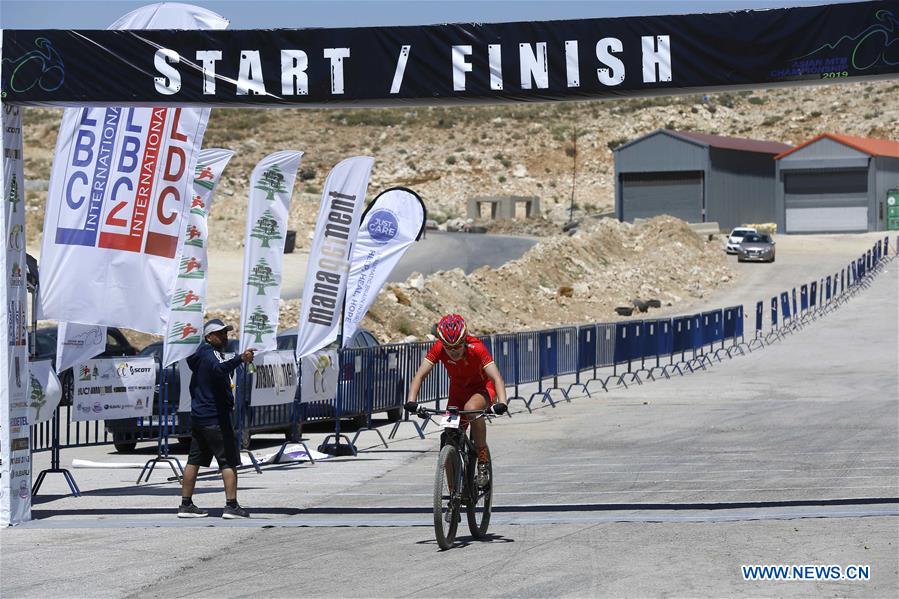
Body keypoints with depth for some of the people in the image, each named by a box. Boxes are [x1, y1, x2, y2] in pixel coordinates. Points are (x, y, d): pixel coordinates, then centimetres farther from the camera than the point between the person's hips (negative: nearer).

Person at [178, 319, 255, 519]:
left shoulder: (201, 355, 17)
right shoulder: (210, 353, -13)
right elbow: (219, 369, -38)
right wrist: (240, 359, -50)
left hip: (198, 417, 10)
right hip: (215, 418, -10)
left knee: (194, 460, 12)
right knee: (228, 461, -7)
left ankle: (186, 504, 15)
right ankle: (231, 505, -12)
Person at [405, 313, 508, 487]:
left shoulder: (476, 348, -30)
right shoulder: (438, 349, -22)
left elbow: (496, 377, -38)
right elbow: (420, 375, -26)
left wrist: (502, 403, -55)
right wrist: (411, 401, -43)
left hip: (482, 388, -4)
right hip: (457, 391, 4)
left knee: (471, 408, -38)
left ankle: (483, 461, -24)